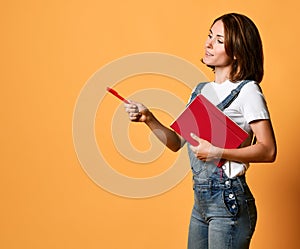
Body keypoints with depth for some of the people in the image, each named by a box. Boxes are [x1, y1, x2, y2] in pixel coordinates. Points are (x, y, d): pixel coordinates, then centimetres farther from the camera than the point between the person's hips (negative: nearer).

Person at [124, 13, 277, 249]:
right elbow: (177, 142, 11)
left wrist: (217, 152, -23)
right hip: (201, 200, 7)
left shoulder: (247, 91, -10)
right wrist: (149, 119, -3)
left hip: (229, 202, -7)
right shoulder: (202, 90, 12)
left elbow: (268, 151, -17)